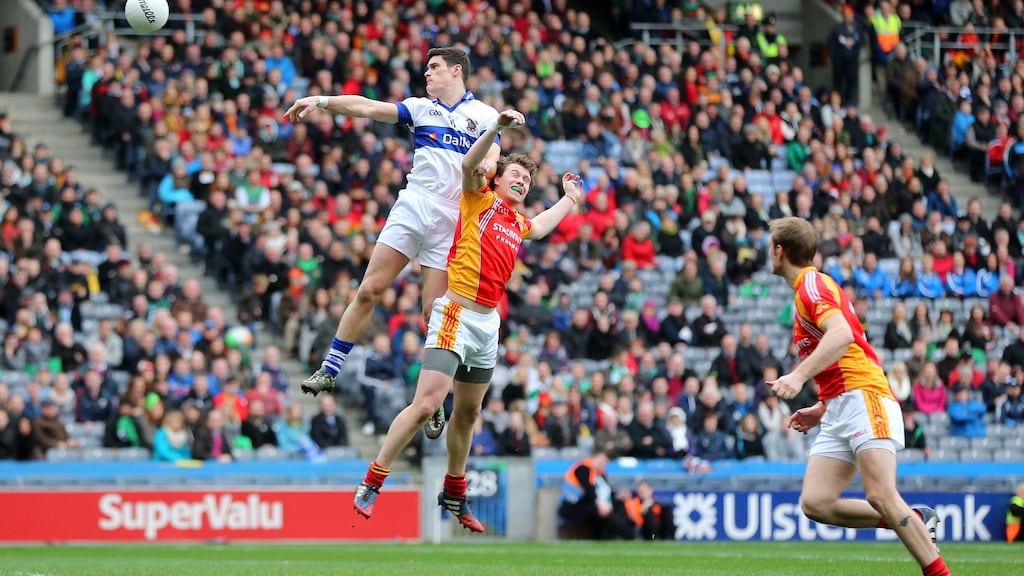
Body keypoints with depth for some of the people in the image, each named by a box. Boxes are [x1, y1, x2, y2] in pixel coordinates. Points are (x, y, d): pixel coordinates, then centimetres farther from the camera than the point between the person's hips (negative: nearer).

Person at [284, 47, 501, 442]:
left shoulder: (485, 115, 6)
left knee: (435, 310, -2)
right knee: (369, 289, -7)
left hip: (451, 220, -3)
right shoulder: (421, 108, 14)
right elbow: (368, 108, 6)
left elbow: (492, 161, -4)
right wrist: (321, 101, -5)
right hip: (411, 208, 3)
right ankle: (329, 370, 0)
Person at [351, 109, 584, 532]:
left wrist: (569, 198, 51)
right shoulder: (480, 200, 1)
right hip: (457, 317, -7)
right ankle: (371, 484, -10)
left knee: (468, 413, 14)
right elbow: (470, 165, -20)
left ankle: (454, 494, 27)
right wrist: (497, 128, -31)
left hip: (489, 323, 7)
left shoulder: (518, 224, 20)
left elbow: (541, 226, 46)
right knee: (426, 405, -16)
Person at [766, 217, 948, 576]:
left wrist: (799, 376, -33)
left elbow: (841, 334, -24)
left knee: (881, 497, -21)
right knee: (815, 503, -5)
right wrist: (822, 409, 25)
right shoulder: (809, 289, 26)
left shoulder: (812, 284, -4)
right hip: (838, 411, 9)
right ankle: (914, 521, 3)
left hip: (864, 400, -9)